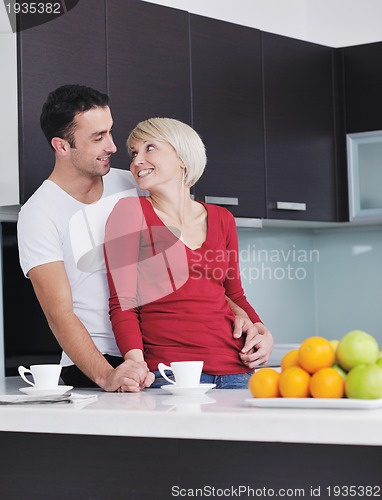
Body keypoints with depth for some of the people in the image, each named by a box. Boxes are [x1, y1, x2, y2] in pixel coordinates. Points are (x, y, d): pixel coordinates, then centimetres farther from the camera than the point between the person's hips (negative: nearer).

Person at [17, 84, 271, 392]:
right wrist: (107, 376, -28)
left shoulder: (132, 186, 9)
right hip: (90, 370, -4)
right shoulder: (39, 215, -6)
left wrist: (236, 311, -2)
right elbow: (60, 314, -14)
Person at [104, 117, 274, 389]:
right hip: (169, 373, -4)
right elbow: (122, 303, -5)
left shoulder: (221, 219, 13)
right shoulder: (130, 211, 1)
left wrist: (262, 332, 5)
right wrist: (136, 362, -20)